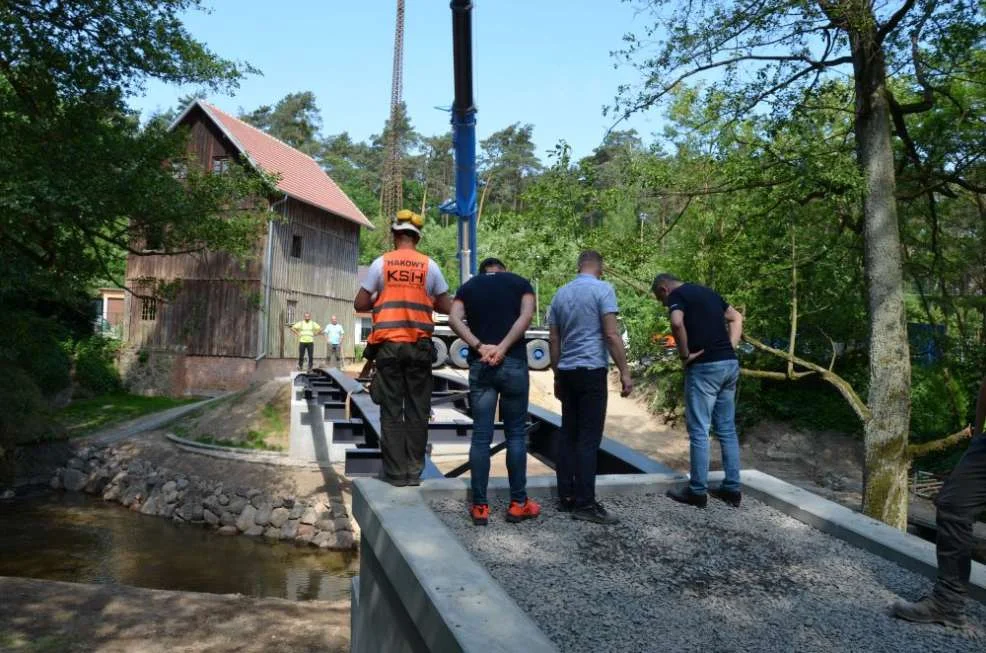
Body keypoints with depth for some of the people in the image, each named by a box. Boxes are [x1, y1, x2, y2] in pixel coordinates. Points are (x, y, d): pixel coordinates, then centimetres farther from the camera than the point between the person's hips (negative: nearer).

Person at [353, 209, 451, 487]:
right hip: (419, 346, 1)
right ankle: (414, 471, 10)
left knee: (391, 410, 5)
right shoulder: (429, 266, 3)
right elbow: (446, 307, 6)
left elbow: (360, 304, 2)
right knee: (417, 409, 7)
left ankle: (395, 472, 7)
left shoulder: (381, 263, 1)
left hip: (389, 344, 0)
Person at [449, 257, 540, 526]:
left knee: (481, 436, 4)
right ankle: (518, 503, 12)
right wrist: (503, 348, -13)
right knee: (516, 434, 7)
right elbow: (526, 316, -8)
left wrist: (480, 347, -10)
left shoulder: (468, 286, 14)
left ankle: (480, 506, 7)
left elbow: (454, 320, -3)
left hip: (480, 365, 2)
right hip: (513, 363, -1)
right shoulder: (520, 282, 10)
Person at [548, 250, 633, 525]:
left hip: (567, 372, 7)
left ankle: (566, 497, 13)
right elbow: (612, 334, -14)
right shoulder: (602, 289, -7)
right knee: (589, 438, -5)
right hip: (591, 370, -6)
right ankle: (584, 503, -5)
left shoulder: (560, 293, 13)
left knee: (568, 435, 10)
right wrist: (625, 372, -10)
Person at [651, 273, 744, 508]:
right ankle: (732, 489, 19)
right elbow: (736, 318, 25)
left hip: (705, 367, -8)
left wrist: (684, 354, -11)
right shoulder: (707, 291, 20)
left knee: (699, 431, 1)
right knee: (727, 429, 13)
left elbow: (677, 324, -24)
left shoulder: (677, 295, -4)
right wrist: (730, 348, 14)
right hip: (730, 364, 8)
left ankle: (697, 491, 8)